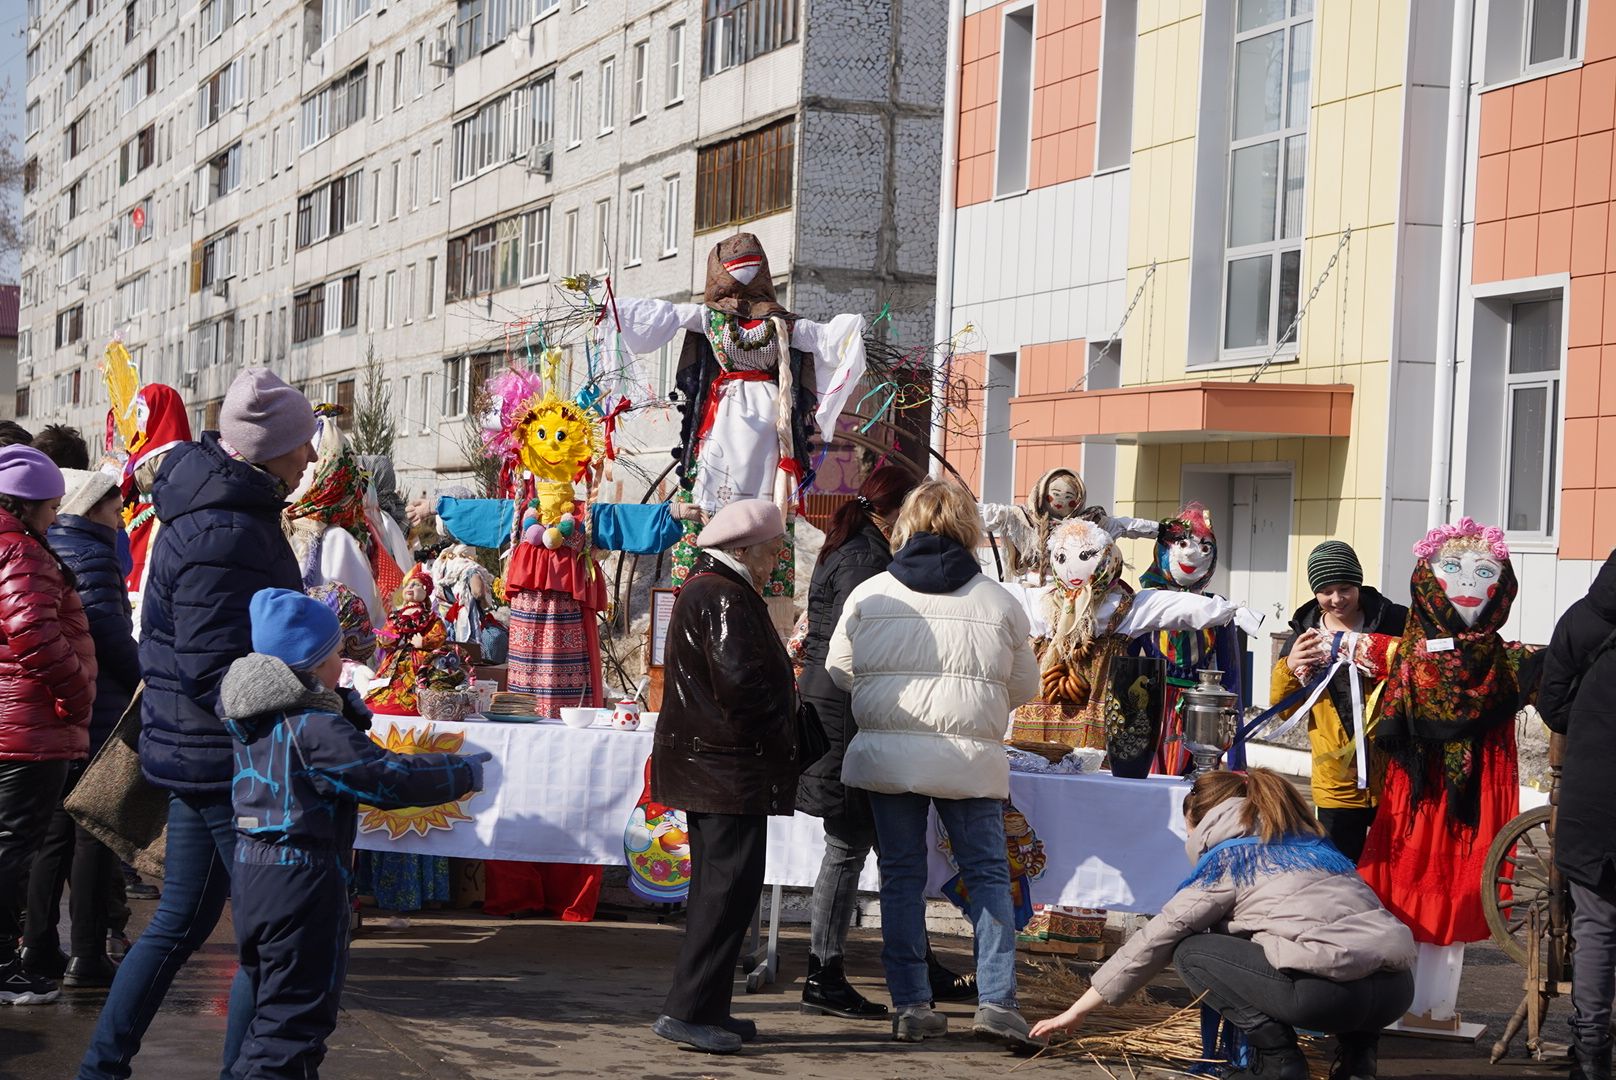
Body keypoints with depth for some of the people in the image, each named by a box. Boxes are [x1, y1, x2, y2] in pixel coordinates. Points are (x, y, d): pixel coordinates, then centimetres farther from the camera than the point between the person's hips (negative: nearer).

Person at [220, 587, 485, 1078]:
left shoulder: (252, 720, 9)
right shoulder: (314, 728, -18)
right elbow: (388, 777, -18)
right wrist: (464, 773, -7)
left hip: (251, 871, 9)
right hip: (302, 878, -9)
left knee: (272, 1005, 19)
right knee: (296, 1014, -5)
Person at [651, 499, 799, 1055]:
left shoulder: (703, 590, 18)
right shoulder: (725, 599, -16)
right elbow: (742, 683, -24)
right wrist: (780, 739, -10)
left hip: (703, 765, 11)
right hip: (729, 770, -11)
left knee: (716, 886, 15)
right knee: (731, 888, -9)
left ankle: (705, 1009, 21)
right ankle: (687, 1010, -9)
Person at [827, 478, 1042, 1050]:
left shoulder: (869, 594, 1)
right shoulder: (997, 600, 0)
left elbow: (838, 672, 11)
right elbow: (1025, 686, 9)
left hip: (887, 752, 1)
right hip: (970, 757, -1)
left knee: (901, 875, 9)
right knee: (987, 874, 7)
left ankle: (910, 1004, 9)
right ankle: (996, 1000, -1)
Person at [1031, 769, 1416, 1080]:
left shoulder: (1229, 857, 9)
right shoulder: (1315, 844, 28)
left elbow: (1156, 938, 10)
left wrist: (1078, 1010, 17)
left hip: (1329, 992, -7)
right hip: (1398, 989, 7)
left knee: (1190, 951, 9)